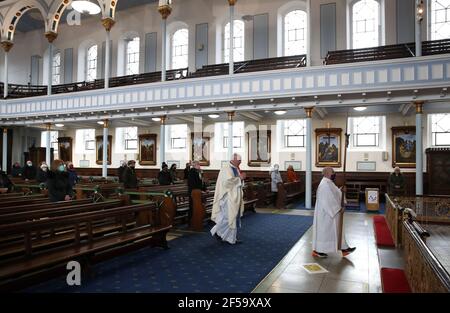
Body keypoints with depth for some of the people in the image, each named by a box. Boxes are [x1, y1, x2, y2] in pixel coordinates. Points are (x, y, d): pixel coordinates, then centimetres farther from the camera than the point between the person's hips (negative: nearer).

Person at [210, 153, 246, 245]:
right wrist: (239, 178, -19)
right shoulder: (226, 169, -13)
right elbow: (227, 181, -25)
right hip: (228, 198, -9)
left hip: (236, 198, 9)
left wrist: (241, 178, -1)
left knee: (235, 217, 10)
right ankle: (217, 231, 10)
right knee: (228, 217, -7)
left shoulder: (236, 169, 13)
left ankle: (233, 238, 18)